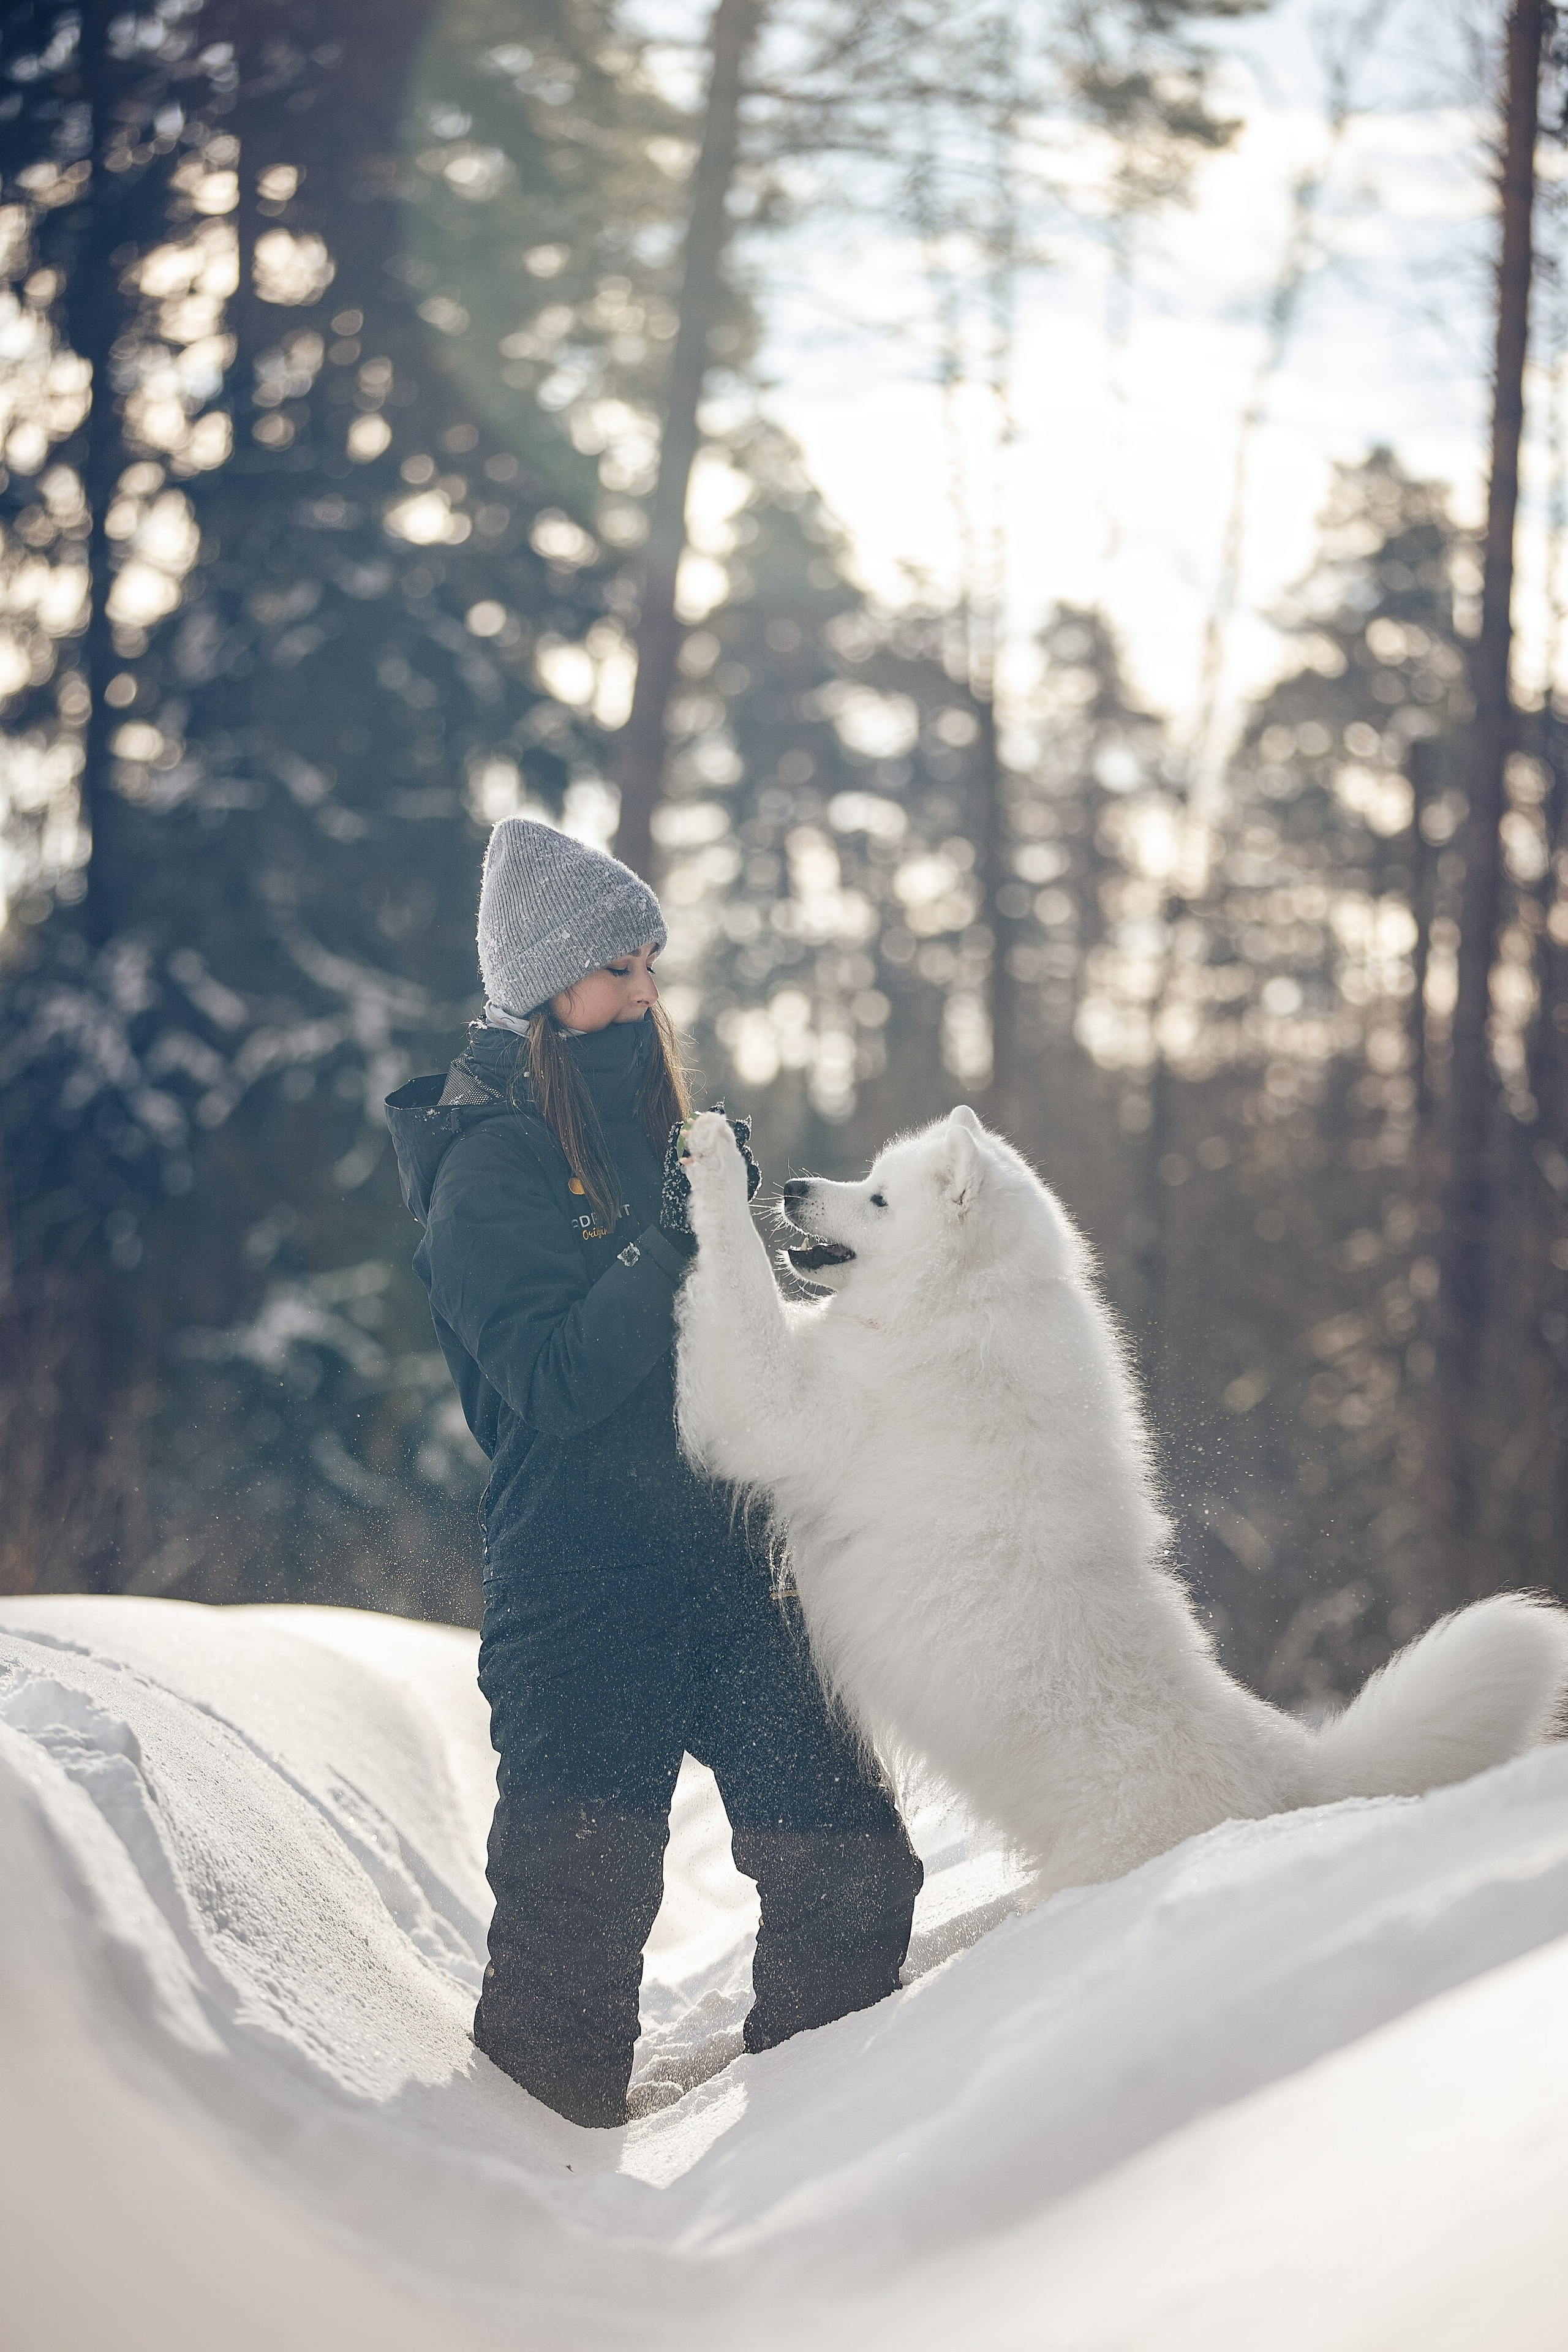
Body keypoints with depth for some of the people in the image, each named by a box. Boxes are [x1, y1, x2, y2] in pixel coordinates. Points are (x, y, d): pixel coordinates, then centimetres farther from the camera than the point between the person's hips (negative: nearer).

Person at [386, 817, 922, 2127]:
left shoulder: (655, 1133, 17)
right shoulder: (487, 1166, -6)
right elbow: (556, 1384, -18)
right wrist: (670, 1243, -25)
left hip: (721, 1563, 7)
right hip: (581, 1588, -7)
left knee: (852, 1866, 3)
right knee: (582, 1889, -7)